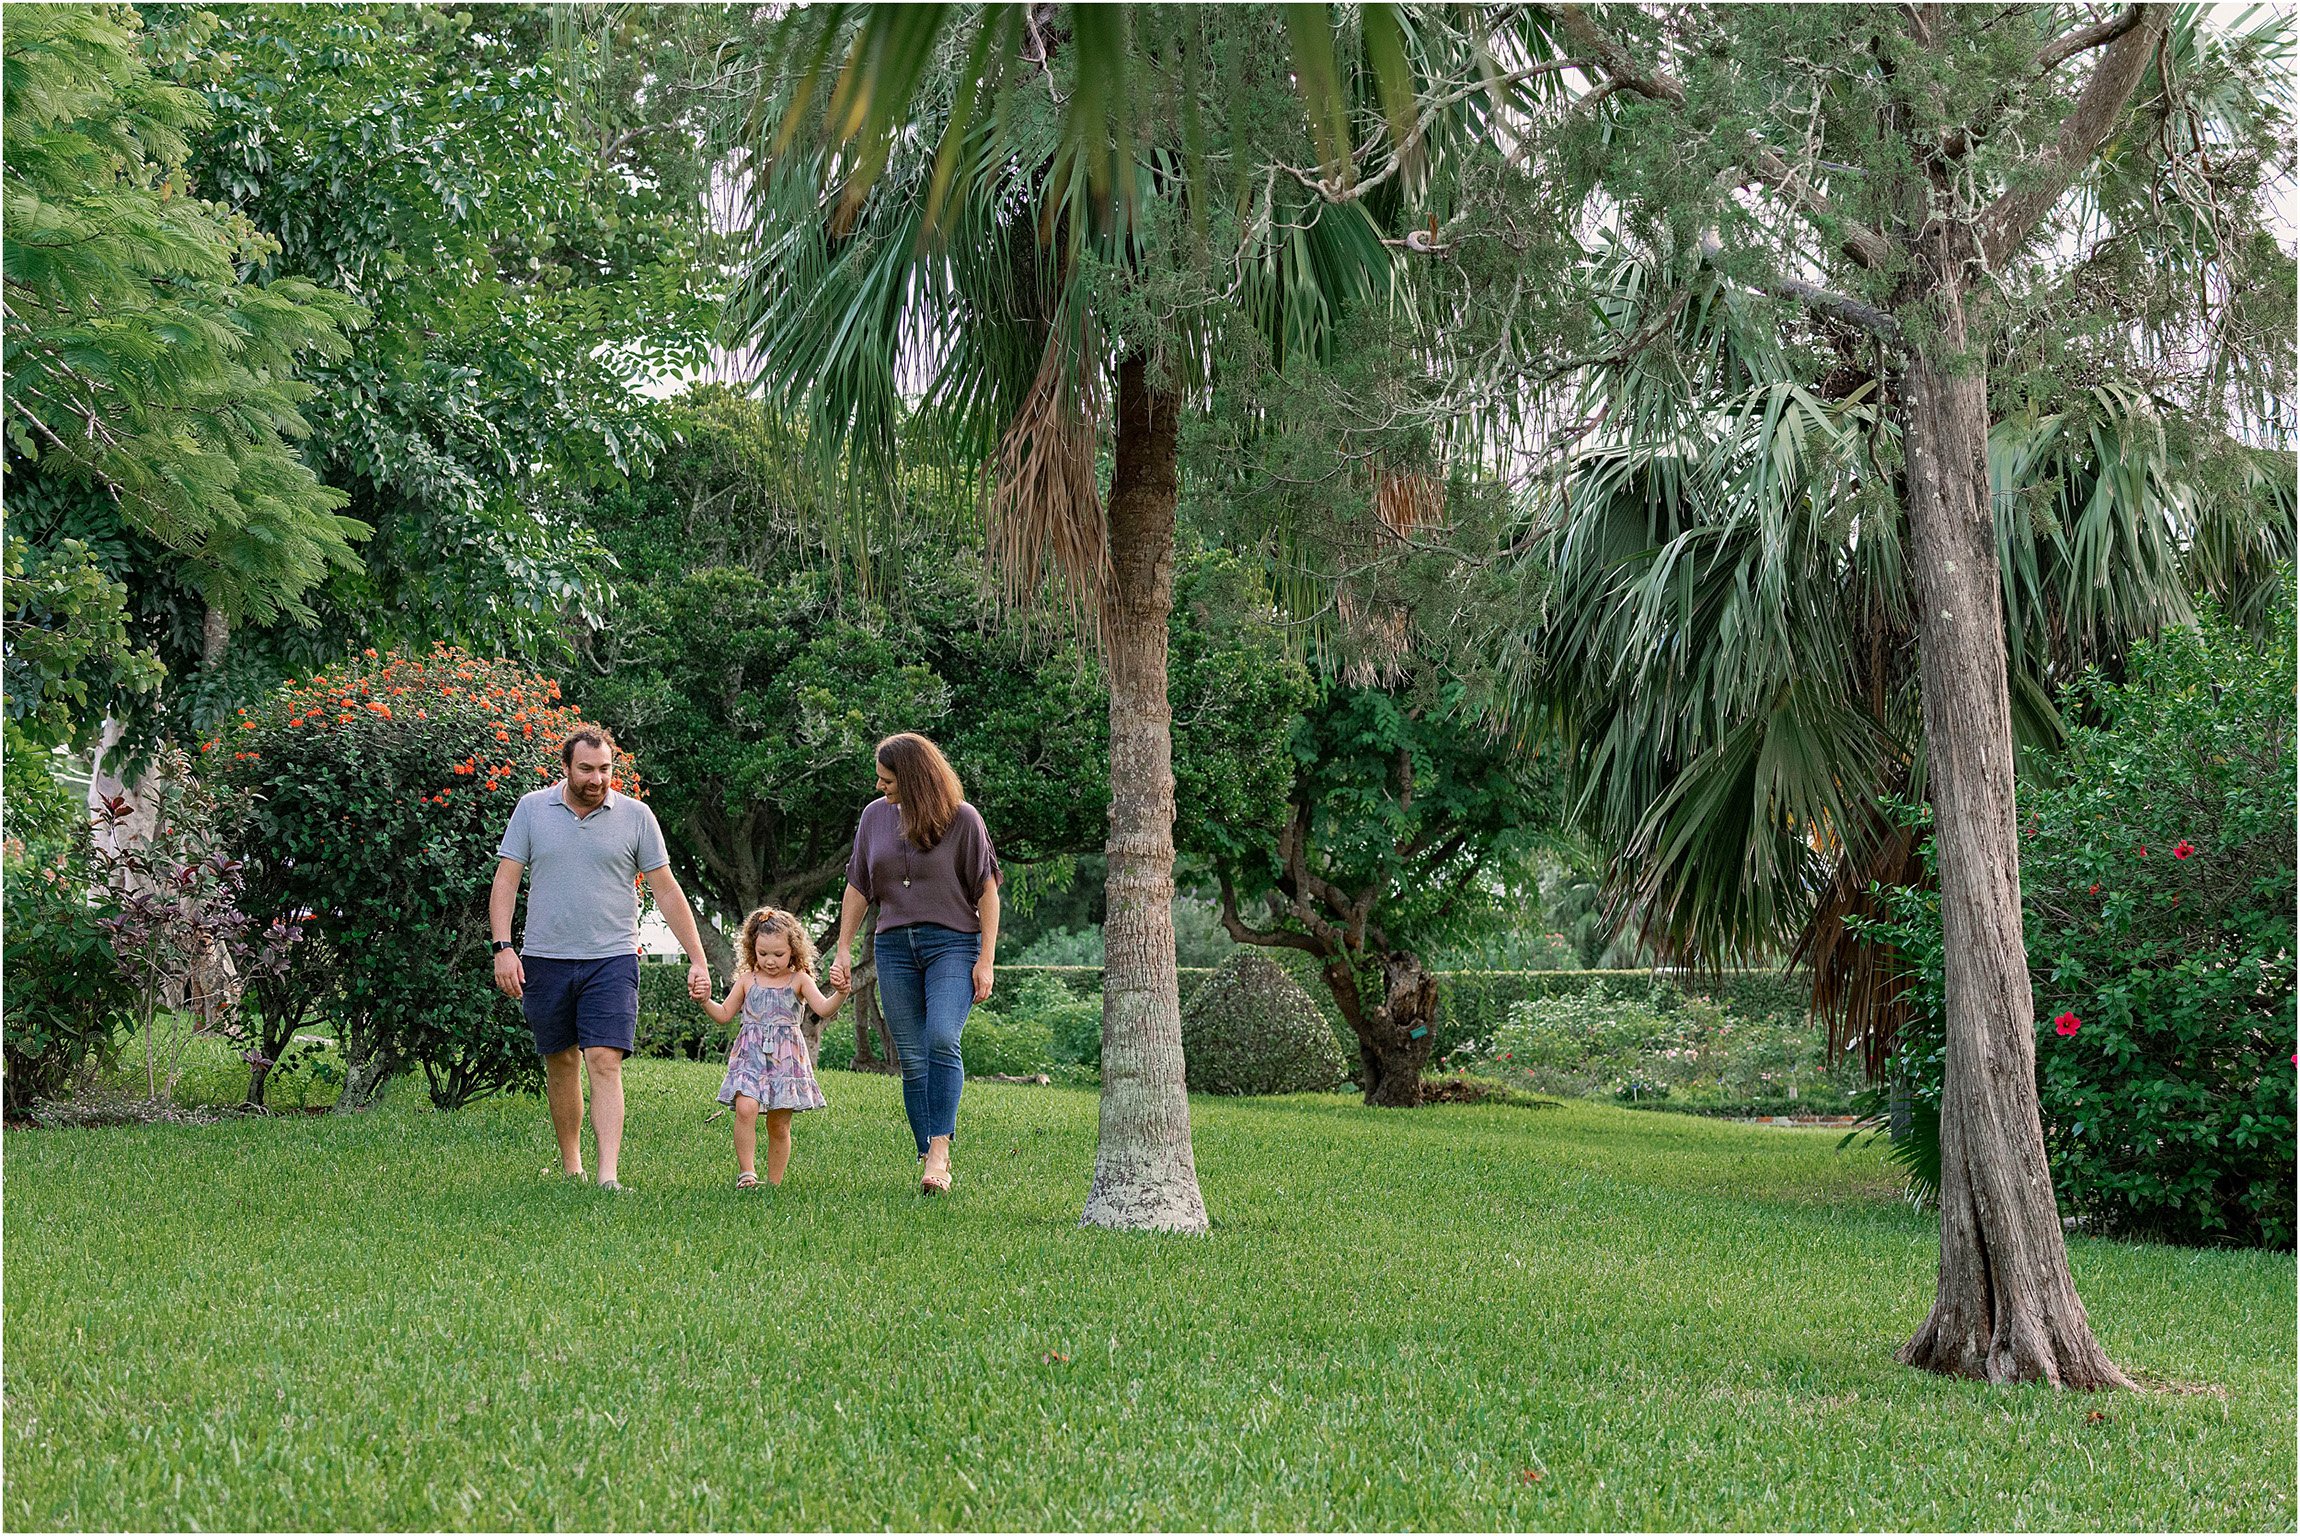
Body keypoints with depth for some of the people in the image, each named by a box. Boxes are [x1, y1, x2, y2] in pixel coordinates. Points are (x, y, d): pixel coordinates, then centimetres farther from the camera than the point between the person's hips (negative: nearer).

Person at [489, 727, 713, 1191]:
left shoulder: (635, 816, 1)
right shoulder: (531, 809, 4)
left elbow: (667, 892, 3)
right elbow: (506, 880, 3)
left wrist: (697, 960, -1)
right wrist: (503, 947, -8)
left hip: (611, 961, -2)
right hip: (545, 960, 2)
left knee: (604, 1063, -12)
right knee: (561, 1064, 11)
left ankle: (608, 1177, -17)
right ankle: (570, 1167, 25)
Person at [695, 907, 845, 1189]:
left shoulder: (799, 980, 4)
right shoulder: (747, 980, 10)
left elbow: (823, 1009, -9)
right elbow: (724, 1015, 17)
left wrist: (839, 996, -29)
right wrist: (705, 1001, -2)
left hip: (786, 1059, 0)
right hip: (750, 1056, 1)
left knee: (779, 1125, 3)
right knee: (745, 1108, -23)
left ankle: (774, 1183, 14)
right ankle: (746, 1171, -17)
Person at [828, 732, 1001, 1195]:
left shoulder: (962, 818, -4)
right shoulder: (875, 815, 9)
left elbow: (987, 890, -3)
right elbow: (858, 887, 15)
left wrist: (986, 960, -7)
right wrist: (844, 949, 11)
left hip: (952, 943, -4)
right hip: (894, 947, 4)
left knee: (942, 1040, -24)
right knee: (912, 1059, 1)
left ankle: (939, 1149, -23)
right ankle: (930, 1160, 4)